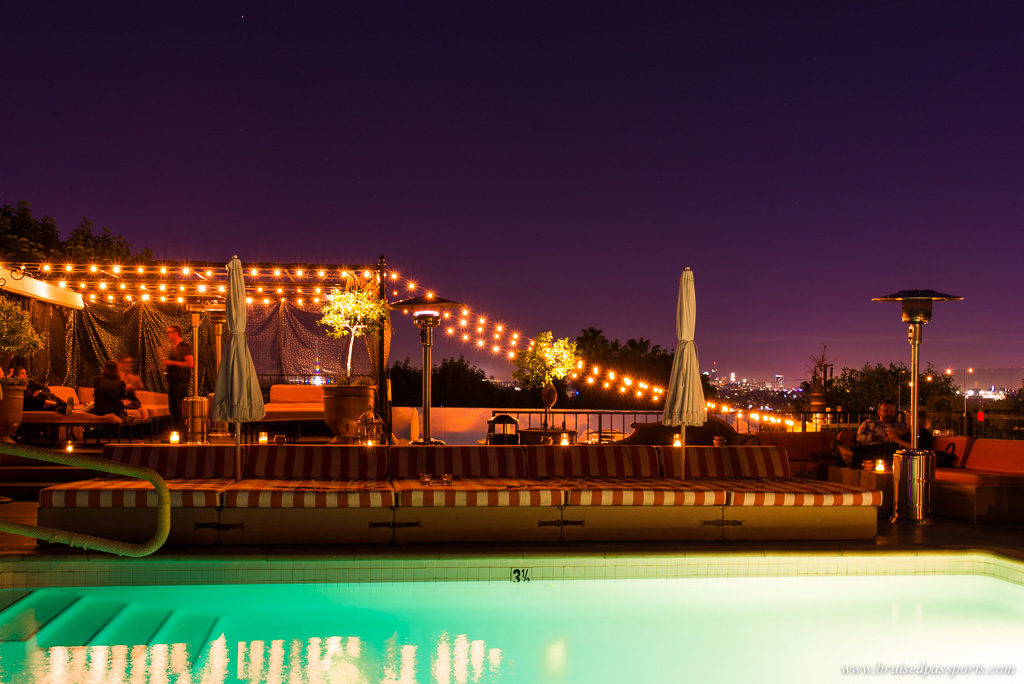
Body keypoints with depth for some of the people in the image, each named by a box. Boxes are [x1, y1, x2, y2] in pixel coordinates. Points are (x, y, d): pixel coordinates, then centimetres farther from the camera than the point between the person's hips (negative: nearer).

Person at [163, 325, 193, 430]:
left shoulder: (185, 346, -7)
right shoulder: (172, 347, 19)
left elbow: (190, 364, -17)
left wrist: (172, 363, -15)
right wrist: (166, 363, 10)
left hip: (181, 381, -9)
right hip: (171, 382, 9)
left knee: (182, 408, -10)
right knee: (172, 407, 9)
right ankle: (173, 429, 14)